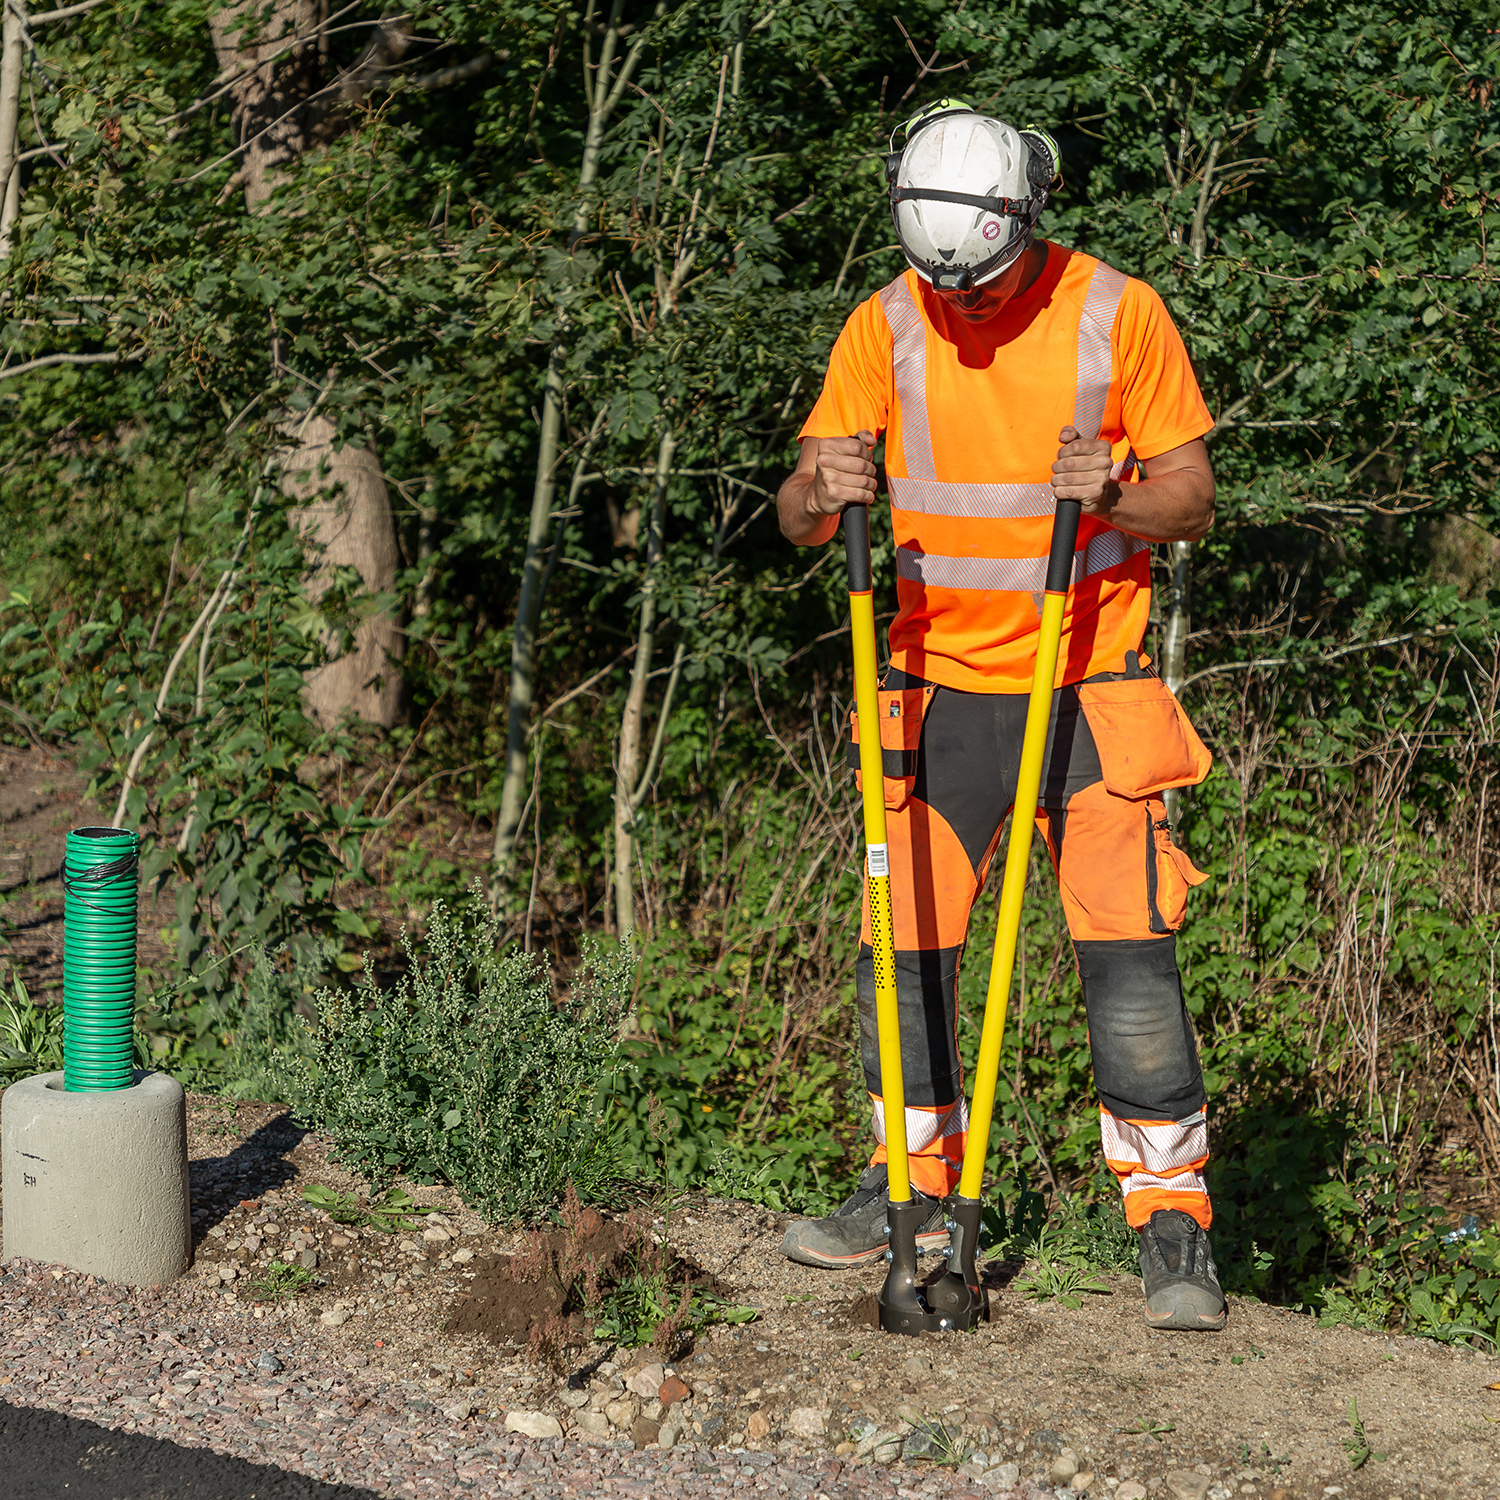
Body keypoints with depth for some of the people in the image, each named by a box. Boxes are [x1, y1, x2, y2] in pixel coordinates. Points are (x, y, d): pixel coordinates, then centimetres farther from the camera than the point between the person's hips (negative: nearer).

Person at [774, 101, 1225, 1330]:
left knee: (1128, 952, -10)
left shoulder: (1118, 313, -7)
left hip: (1090, 689, -3)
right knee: (904, 949, 5)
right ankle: (915, 1189, 22)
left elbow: (1192, 499, -3)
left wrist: (1112, 498, -25)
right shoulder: (886, 326, -1)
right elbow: (799, 522, -2)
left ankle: (1175, 1227, -3)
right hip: (942, 685, 3)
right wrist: (824, 492, -25)